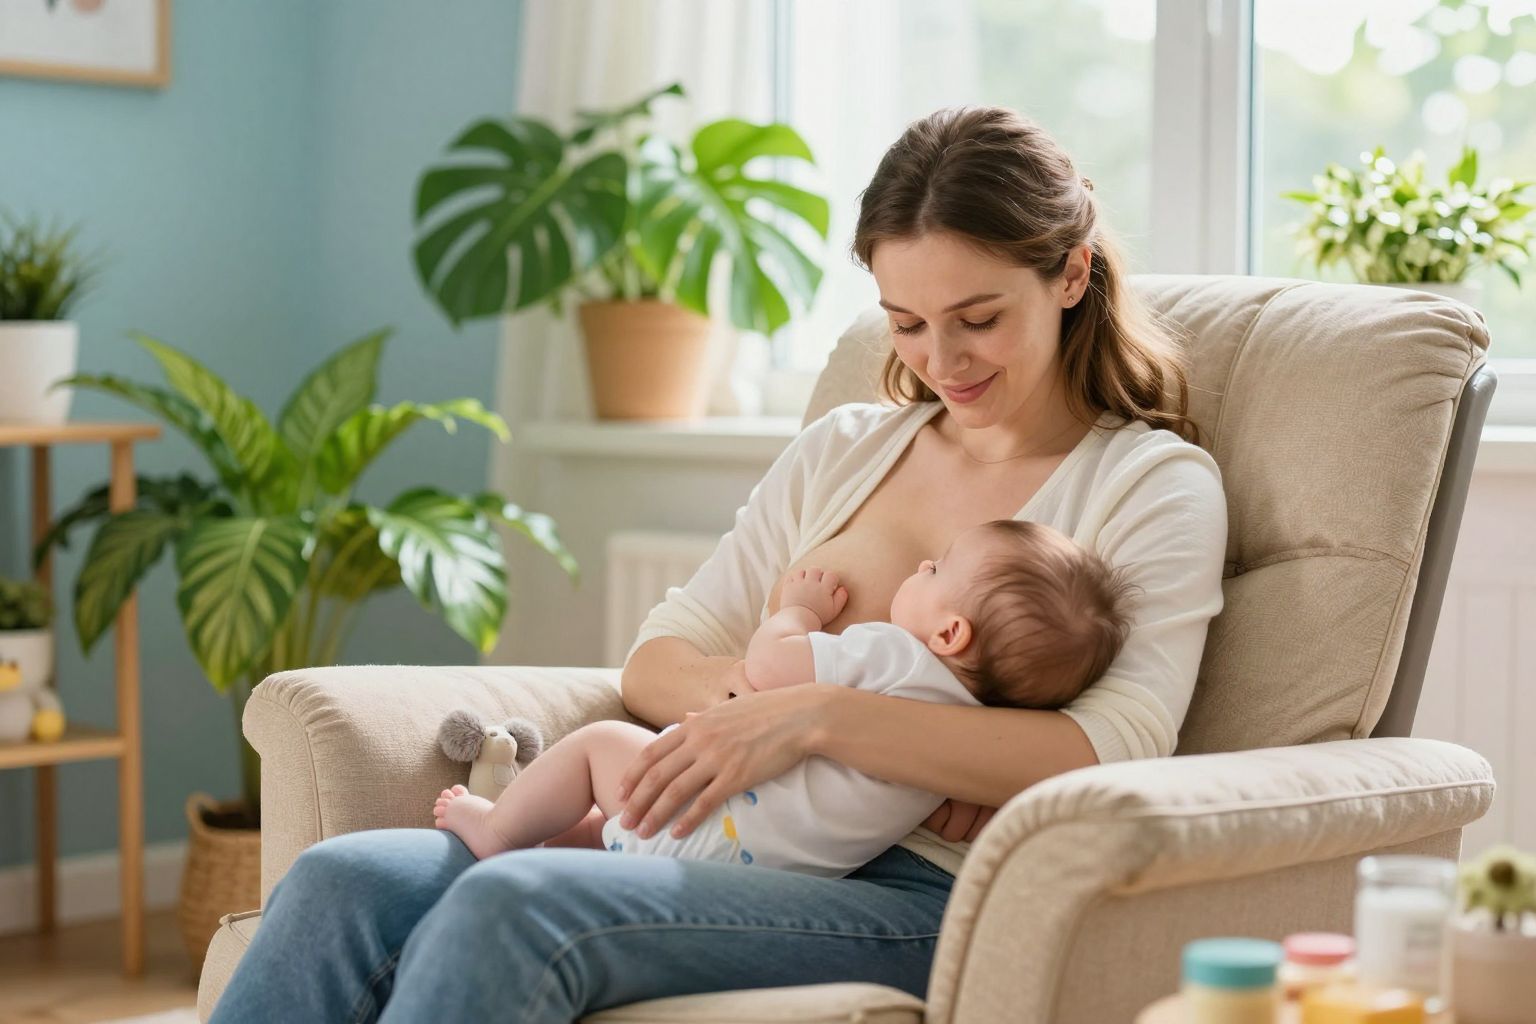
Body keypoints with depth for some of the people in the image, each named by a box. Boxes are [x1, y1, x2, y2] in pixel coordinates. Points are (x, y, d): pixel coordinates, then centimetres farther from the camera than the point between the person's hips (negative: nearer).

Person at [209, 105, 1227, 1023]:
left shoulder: (1156, 484, 4)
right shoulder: (840, 451, 21)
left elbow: (1112, 752, -14)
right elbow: (655, 663, 17)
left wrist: (817, 715, -23)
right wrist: (760, 684, -7)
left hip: (922, 900, -5)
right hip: (747, 844, 6)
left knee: (513, 906, -31)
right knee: (342, 882, -20)